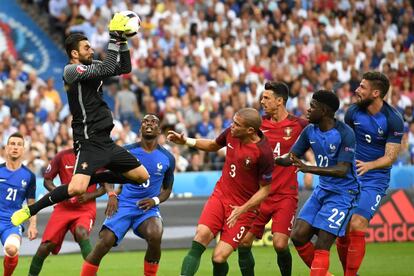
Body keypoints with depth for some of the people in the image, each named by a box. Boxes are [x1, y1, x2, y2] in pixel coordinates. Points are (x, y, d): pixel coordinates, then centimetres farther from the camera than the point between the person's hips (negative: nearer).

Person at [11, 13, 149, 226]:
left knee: (142, 176, 11)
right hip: (89, 142, -9)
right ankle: (29, 210, -12)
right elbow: (106, 69, -22)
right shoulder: (71, 70, -11)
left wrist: (122, 40, 7)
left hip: (105, 141, 9)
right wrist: (114, 38, -17)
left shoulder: (89, 66, 14)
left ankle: (93, 178, 20)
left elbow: (124, 68, 18)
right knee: (77, 188, -27)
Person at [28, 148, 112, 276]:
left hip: (86, 209, -2)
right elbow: (47, 180, 6)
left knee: (81, 233, -34)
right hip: (63, 207, 2)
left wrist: (88, 196, -14)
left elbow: (105, 186, 4)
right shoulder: (62, 156, -1)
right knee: (45, 247, -7)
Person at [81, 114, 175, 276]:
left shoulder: (167, 159, 4)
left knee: (155, 236, -32)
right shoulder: (127, 151, 0)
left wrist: (155, 200, -5)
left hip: (148, 208, 0)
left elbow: (167, 189, 16)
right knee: (104, 244, -20)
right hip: (123, 206, 0)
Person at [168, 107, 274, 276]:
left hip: (243, 207, -5)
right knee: (201, 236, -21)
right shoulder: (231, 133, -4)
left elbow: (265, 189, -11)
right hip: (220, 195, 5)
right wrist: (185, 141, 10)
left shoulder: (264, 153, -21)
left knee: (219, 258, -14)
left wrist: (242, 209, -20)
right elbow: (214, 145, 20)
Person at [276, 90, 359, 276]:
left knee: (321, 246, -12)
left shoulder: (345, 134, -19)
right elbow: (291, 158, 9)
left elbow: (343, 170, -27)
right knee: (298, 236, -1)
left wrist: (309, 169, -36)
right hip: (322, 190, 7)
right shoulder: (310, 131, 1)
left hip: (342, 193, -7)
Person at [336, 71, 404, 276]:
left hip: (375, 180, -4)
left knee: (356, 228, -17)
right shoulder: (353, 112, -3)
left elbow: (390, 157, -14)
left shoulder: (393, 120, -14)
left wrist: (368, 165, -30)